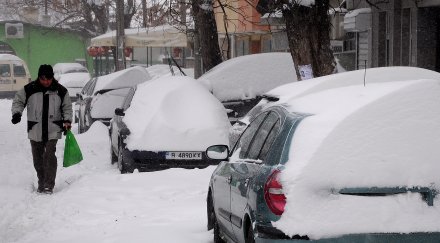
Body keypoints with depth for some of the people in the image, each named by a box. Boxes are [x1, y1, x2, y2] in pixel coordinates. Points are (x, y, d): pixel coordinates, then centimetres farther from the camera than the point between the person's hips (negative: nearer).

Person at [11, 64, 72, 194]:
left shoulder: (60, 91, 1)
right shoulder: (29, 89, -2)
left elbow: (67, 107, 10)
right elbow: (18, 101, 5)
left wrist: (67, 121, -4)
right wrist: (16, 113, -14)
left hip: (53, 131, -2)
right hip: (35, 131, 2)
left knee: (49, 155, -16)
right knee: (38, 159, 8)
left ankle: (49, 185, -15)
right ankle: (41, 183, 24)